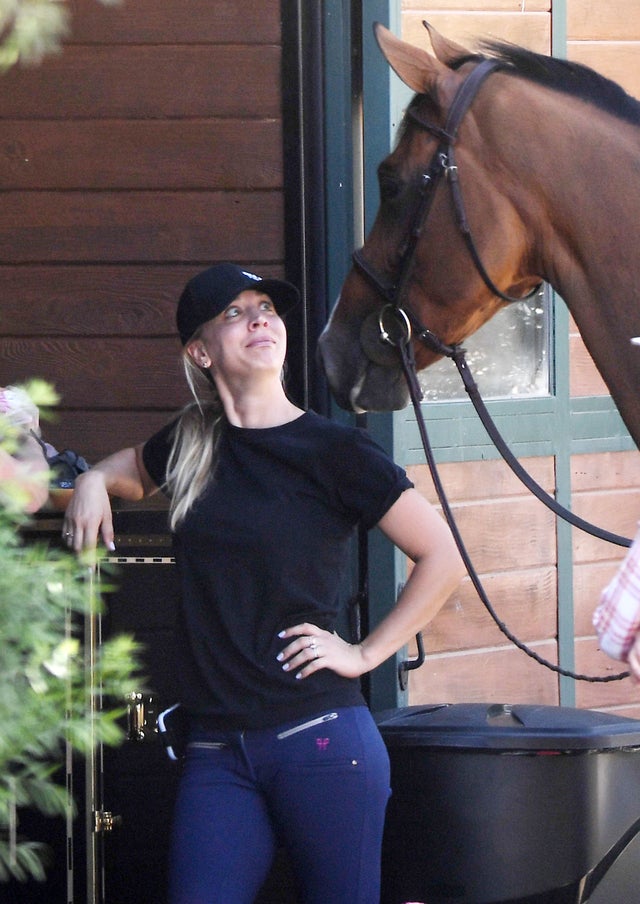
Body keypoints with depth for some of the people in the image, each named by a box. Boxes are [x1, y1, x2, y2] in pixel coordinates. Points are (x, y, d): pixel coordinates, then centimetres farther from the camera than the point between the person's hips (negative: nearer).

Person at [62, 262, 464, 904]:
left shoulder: (332, 451, -3)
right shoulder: (189, 445, 11)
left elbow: (441, 557, -1)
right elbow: (135, 470, 36)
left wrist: (366, 654, -4)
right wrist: (95, 480, 14)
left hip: (320, 736, -4)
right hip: (217, 750, 4)